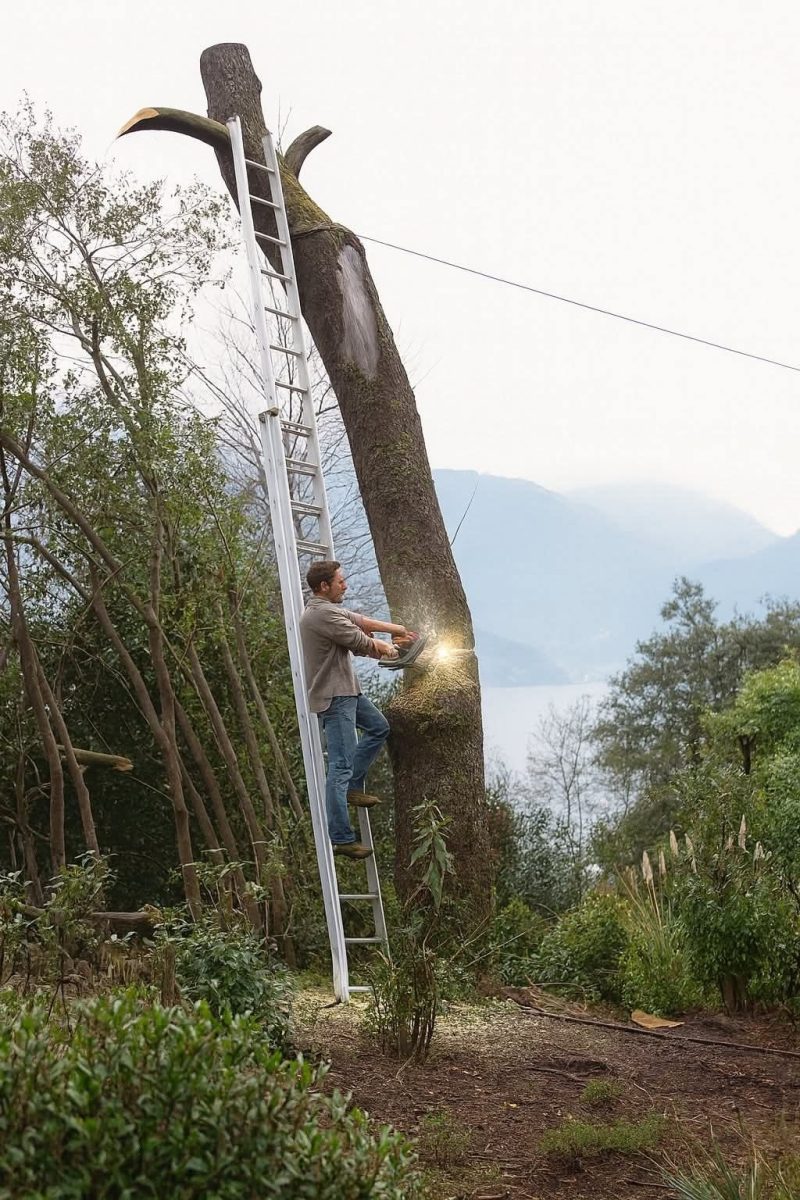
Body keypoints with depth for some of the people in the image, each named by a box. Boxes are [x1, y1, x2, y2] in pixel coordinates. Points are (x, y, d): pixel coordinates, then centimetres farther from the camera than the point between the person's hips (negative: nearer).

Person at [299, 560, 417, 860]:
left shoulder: (327, 609, 13)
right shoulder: (324, 615, -20)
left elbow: (361, 621, 17)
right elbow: (362, 643, -13)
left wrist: (399, 629, 16)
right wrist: (387, 649, 7)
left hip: (345, 691, 11)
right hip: (334, 698, -11)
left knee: (379, 727, 25)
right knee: (340, 767, -9)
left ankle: (352, 786, 22)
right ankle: (341, 838, -8)